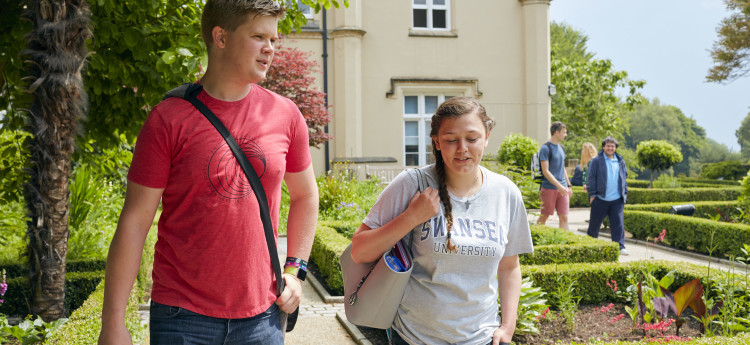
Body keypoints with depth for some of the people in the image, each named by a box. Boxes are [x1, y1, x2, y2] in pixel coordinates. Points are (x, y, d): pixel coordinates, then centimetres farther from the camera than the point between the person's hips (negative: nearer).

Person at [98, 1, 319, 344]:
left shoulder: (285, 115, 1)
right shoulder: (169, 119, -9)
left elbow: (305, 195, 15)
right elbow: (134, 222, -8)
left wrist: (294, 269, 7)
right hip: (182, 317, -3)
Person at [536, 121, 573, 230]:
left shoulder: (561, 148, 14)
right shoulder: (546, 148, -10)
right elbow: (545, 171, -16)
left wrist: (569, 185, 19)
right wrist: (559, 186, -21)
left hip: (562, 189, 6)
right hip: (549, 188, -6)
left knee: (564, 217, 0)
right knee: (544, 217, 3)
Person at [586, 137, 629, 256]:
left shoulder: (620, 162, 13)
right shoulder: (596, 161, -1)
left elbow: (624, 178, 21)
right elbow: (592, 178, -3)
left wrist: (625, 193, 15)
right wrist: (592, 194, -7)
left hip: (617, 200, 3)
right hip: (600, 199, -3)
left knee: (618, 223, -3)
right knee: (595, 223, 7)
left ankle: (620, 247, -2)